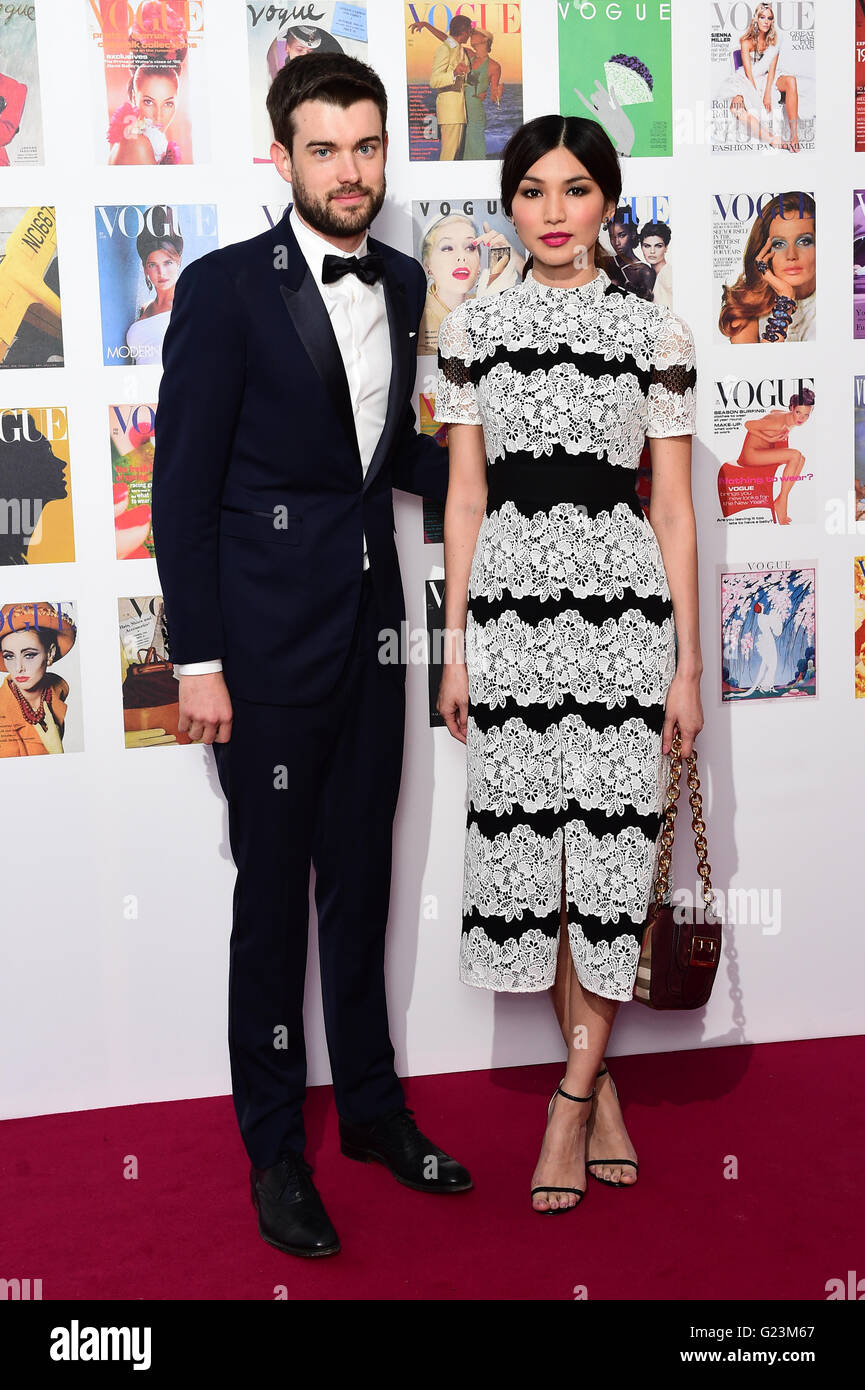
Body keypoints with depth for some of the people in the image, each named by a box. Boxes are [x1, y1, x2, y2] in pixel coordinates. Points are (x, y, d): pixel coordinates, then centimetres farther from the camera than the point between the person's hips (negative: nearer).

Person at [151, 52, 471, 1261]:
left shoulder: (404, 285, 9)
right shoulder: (225, 288, -8)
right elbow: (182, 485, -10)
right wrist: (197, 662, -14)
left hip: (373, 635, 5)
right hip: (269, 643, -5)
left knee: (362, 880, 15)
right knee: (273, 893, 5)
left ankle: (371, 1103, 32)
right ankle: (274, 1145, 22)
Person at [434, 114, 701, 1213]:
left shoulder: (655, 335, 4)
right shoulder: (470, 330, 7)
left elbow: (673, 509, 3)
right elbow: (464, 495, 8)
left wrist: (688, 664, 0)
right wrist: (455, 645, 4)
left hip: (622, 597, -1)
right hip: (508, 597, 2)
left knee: (609, 836, -2)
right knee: (524, 836, 4)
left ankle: (573, 1092, 12)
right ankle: (601, 1088, 21)